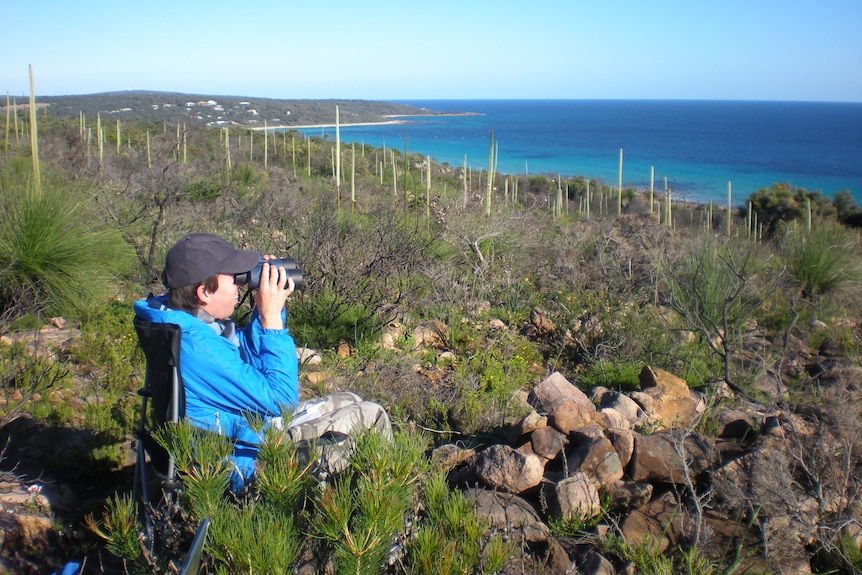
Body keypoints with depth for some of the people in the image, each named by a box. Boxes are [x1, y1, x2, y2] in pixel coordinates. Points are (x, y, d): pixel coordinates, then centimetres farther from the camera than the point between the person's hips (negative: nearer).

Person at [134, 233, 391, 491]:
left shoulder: (185, 322, -2)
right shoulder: (197, 346, -32)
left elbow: (250, 358, 12)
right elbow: (281, 400, -27)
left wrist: (267, 310, -4)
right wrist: (272, 319, -23)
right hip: (248, 458, -10)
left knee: (349, 402, 18)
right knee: (370, 417, -4)